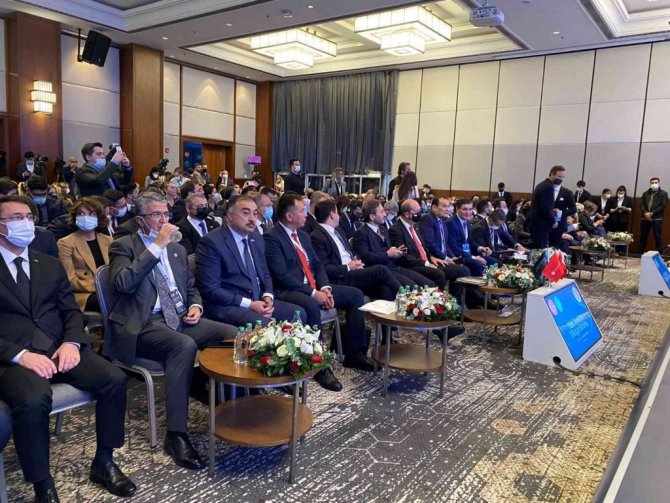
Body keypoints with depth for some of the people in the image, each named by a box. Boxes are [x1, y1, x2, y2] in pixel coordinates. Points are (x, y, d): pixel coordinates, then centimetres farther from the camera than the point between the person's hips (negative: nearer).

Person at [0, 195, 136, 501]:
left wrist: (71, 342, -8)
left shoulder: (50, 264, 18)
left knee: (114, 378, -19)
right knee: (34, 400, -36)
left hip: (58, 350, 4)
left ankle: (103, 462, 1)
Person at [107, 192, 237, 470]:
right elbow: (123, 283, -18)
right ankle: (176, 434, -27)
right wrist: (157, 246, -17)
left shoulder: (177, 248, 20)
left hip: (180, 318, 6)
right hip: (144, 324, -6)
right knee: (184, 346, -36)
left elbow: (191, 286, 26)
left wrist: (196, 305, 2)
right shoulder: (123, 246, 2)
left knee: (233, 334, -17)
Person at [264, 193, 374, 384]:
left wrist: (324, 287, -3)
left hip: (314, 287, 9)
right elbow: (282, 276, -20)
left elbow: (317, 265, 17)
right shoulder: (271, 238, -11)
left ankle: (353, 353, 6)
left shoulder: (303, 235, 17)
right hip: (289, 291, -9)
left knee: (356, 295, 0)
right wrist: (313, 293, -22)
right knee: (311, 306, -40)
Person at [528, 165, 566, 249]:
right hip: (540, 224, -10)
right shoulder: (548, 187, -16)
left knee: (537, 249, 12)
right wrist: (553, 221, -10)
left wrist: (552, 212, 9)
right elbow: (545, 207, -21)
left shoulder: (544, 184, 17)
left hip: (536, 222, 10)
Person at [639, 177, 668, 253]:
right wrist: (645, 213, -12)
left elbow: (662, 206, -7)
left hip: (657, 219, -3)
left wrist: (652, 213, -16)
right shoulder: (645, 193, 16)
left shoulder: (663, 193, 4)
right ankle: (641, 253, 14)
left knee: (658, 236, -3)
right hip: (645, 218, 4)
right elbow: (642, 204, 6)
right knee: (643, 236, 7)